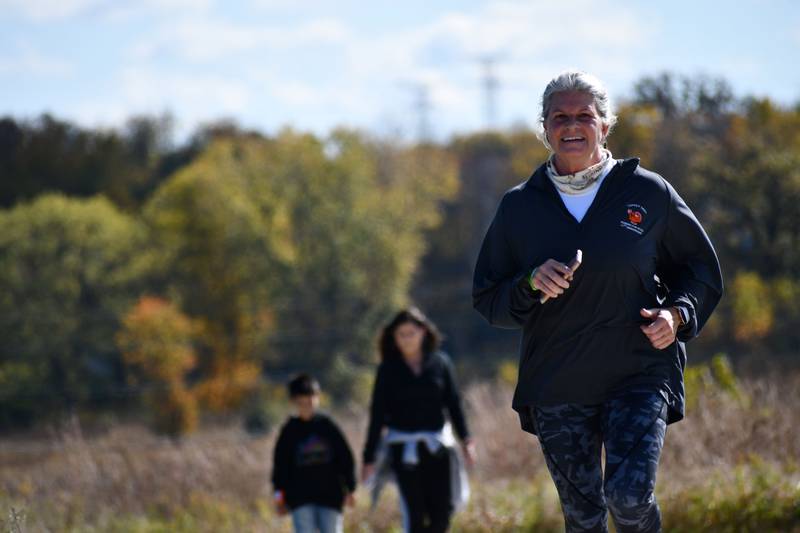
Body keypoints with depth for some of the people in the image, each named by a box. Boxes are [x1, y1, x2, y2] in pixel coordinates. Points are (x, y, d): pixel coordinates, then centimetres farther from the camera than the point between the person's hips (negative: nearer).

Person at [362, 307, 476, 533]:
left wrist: (465, 439, -3)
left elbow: (454, 403, 7)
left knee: (443, 510, -2)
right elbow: (377, 415, 1)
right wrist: (369, 457, -1)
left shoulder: (440, 362, 4)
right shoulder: (388, 370, 0)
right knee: (414, 514, -5)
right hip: (404, 448, -2)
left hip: (438, 446, 2)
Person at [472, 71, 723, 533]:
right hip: (556, 388, 2)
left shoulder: (650, 194, 2)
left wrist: (677, 313, -7)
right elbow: (488, 300, 8)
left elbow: (701, 270, 12)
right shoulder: (519, 207, 6)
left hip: (640, 377, -2)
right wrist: (531, 284, -12)